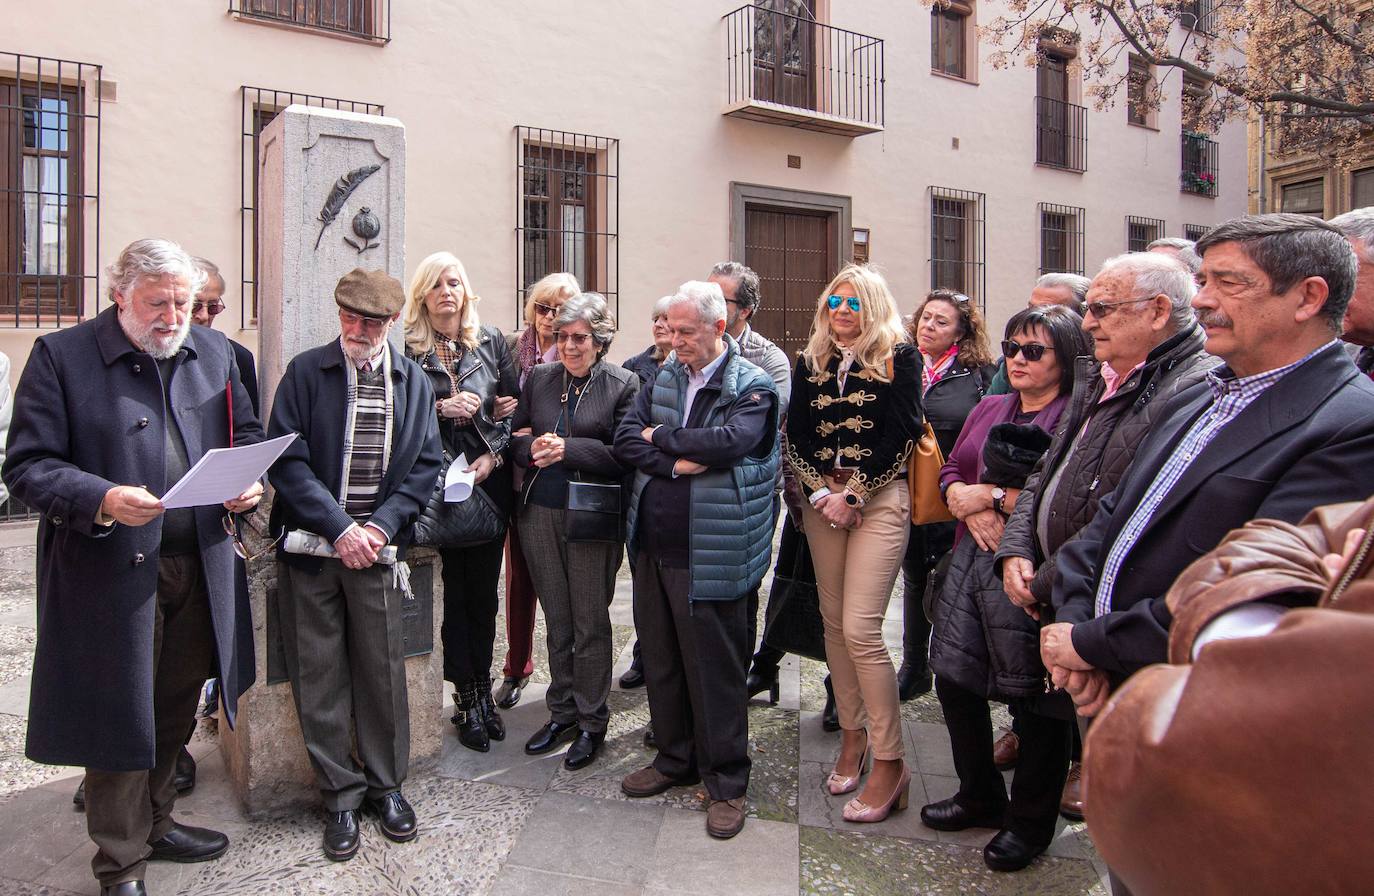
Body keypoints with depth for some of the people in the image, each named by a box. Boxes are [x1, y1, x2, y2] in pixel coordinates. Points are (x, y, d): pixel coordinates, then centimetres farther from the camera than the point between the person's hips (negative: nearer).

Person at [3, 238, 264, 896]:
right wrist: (101, 500, -25)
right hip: (112, 575, -4)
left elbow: (245, 433, 17)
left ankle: (155, 824, 39)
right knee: (120, 717, 7)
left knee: (174, 713, 17)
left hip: (201, 566, 5)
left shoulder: (213, 352, 8)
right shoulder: (60, 354, -5)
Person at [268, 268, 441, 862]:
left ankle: (385, 784, 26)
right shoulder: (305, 372, 0)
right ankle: (340, 797, 22)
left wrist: (380, 526, -9)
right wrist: (340, 528, -15)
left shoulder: (413, 381, 6)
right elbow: (286, 459, -7)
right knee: (319, 679, 6)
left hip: (377, 549, 1)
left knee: (382, 673, 8)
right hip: (311, 547, -1)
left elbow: (427, 464, 4)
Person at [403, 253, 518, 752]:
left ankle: (479, 689, 22)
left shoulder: (491, 341, 8)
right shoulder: (408, 349, 0)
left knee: (484, 588, 8)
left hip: (488, 480, 2)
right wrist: (440, 408, -14)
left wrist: (494, 455, -6)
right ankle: (468, 696, 15)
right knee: (453, 588, 4)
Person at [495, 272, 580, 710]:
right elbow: (493, 403, 11)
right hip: (520, 480, 3)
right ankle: (517, 667, 28)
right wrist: (498, 410, -10)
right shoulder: (510, 349, 4)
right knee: (519, 574, 12)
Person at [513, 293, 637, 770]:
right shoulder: (539, 378, 8)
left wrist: (567, 449, -18)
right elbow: (516, 438, 11)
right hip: (540, 512, 4)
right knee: (556, 619, 15)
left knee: (591, 622, 5)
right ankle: (562, 712, 31)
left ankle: (592, 721, 21)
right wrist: (533, 448, -11)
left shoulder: (622, 384, -5)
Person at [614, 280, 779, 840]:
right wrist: (677, 461, -15)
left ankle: (726, 782, 19)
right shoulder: (664, 378, 11)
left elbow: (731, 440, -24)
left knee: (713, 668, 3)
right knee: (660, 660, 17)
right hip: (652, 545, 6)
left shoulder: (752, 386, -6)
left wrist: (661, 436, -11)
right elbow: (625, 438, 2)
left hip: (707, 553, -6)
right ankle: (675, 759, 35)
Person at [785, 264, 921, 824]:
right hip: (821, 498, 5)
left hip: (879, 499, -5)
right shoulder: (810, 363, 12)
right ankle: (852, 734, 23)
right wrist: (819, 493, -5)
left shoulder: (898, 357, -1)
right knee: (834, 623, 8)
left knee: (861, 629, -12)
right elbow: (795, 436, 9)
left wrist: (854, 494, -11)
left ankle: (889, 761, -1)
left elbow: (901, 433, -7)